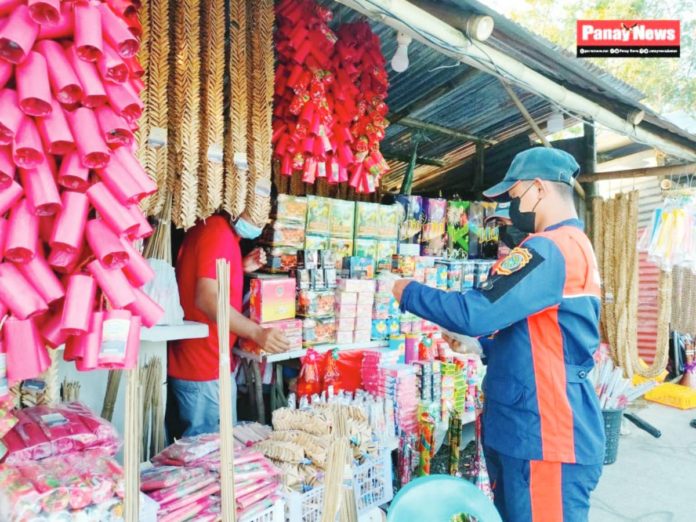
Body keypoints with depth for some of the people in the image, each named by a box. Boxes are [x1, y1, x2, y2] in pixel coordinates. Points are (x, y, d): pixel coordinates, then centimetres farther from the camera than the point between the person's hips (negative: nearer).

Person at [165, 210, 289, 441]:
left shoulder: (209, 228, 13)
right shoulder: (219, 232, -18)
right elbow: (207, 299, -27)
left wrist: (240, 270, 8)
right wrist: (257, 333, -29)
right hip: (205, 371, -10)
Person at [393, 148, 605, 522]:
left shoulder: (548, 250, -21)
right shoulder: (574, 244, 14)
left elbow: (476, 313, -27)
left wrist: (409, 293, -14)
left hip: (545, 437, -10)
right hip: (542, 427, 10)